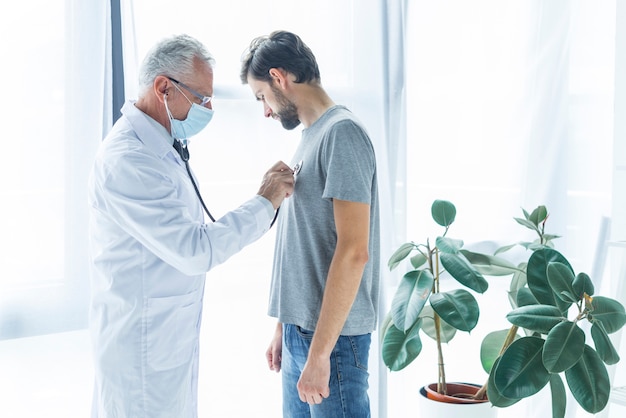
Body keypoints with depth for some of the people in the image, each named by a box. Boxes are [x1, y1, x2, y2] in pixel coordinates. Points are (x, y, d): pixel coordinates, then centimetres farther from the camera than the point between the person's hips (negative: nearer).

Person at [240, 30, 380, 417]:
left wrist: (320, 352, -20)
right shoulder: (309, 137, 13)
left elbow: (353, 252, -20)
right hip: (299, 330, 8)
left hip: (333, 337, -8)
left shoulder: (342, 133, -13)